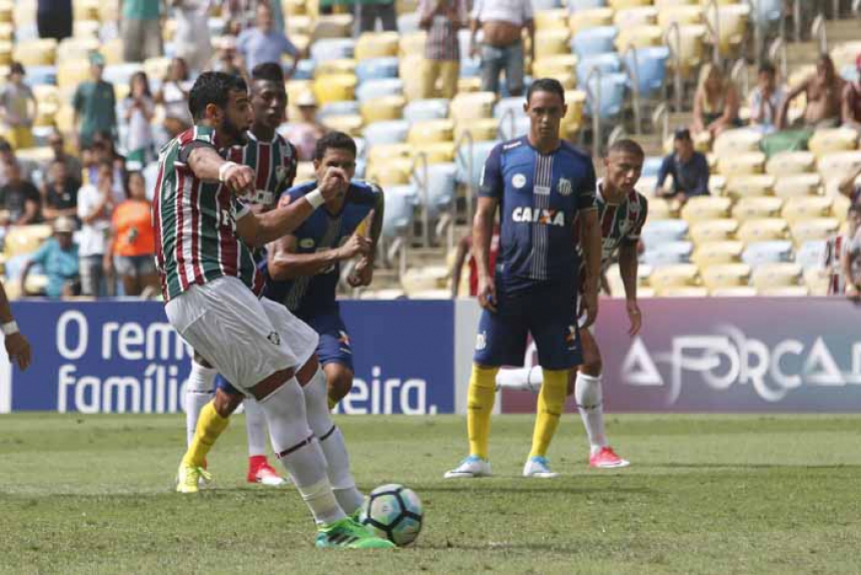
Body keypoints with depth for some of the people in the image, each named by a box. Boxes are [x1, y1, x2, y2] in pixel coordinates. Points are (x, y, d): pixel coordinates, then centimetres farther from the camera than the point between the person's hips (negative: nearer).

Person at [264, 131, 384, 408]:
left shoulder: (366, 197, -12)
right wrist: (338, 253, -49)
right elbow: (277, 266, -41)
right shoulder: (295, 201, -28)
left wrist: (368, 261, 15)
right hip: (271, 301, -3)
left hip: (320, 305, 3)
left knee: (339, 379, -18)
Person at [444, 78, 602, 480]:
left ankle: (537, 458, 9)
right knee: (484, 366, -2)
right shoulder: (503, 156, 3)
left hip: (558, 285, 1)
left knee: (557, 371, 0)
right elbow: (483, 216, 5)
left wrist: (592, 287, 6)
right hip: (509, 280, -1)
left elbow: (590, 227, 11)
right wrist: (483, 274, -4)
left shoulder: (579, 164, 6)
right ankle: (476, 457, 8)